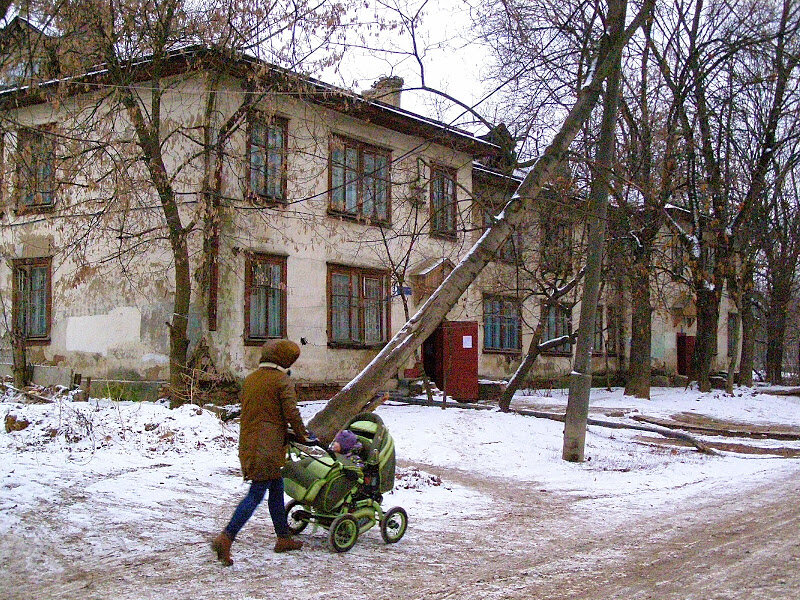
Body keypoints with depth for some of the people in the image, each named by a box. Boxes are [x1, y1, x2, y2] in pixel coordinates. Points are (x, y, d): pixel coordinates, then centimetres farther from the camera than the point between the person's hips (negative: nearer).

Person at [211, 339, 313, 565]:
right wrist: (303, 436, 4)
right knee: (256, 494, -6)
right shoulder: (282, 381, -7)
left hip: (248, 442, 8)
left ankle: (283, 538, 25)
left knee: (276, 489, 18)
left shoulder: (249, 379, 15)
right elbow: (291, 413, -10)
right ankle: (225, 537, -15)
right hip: (269, 447, -8)